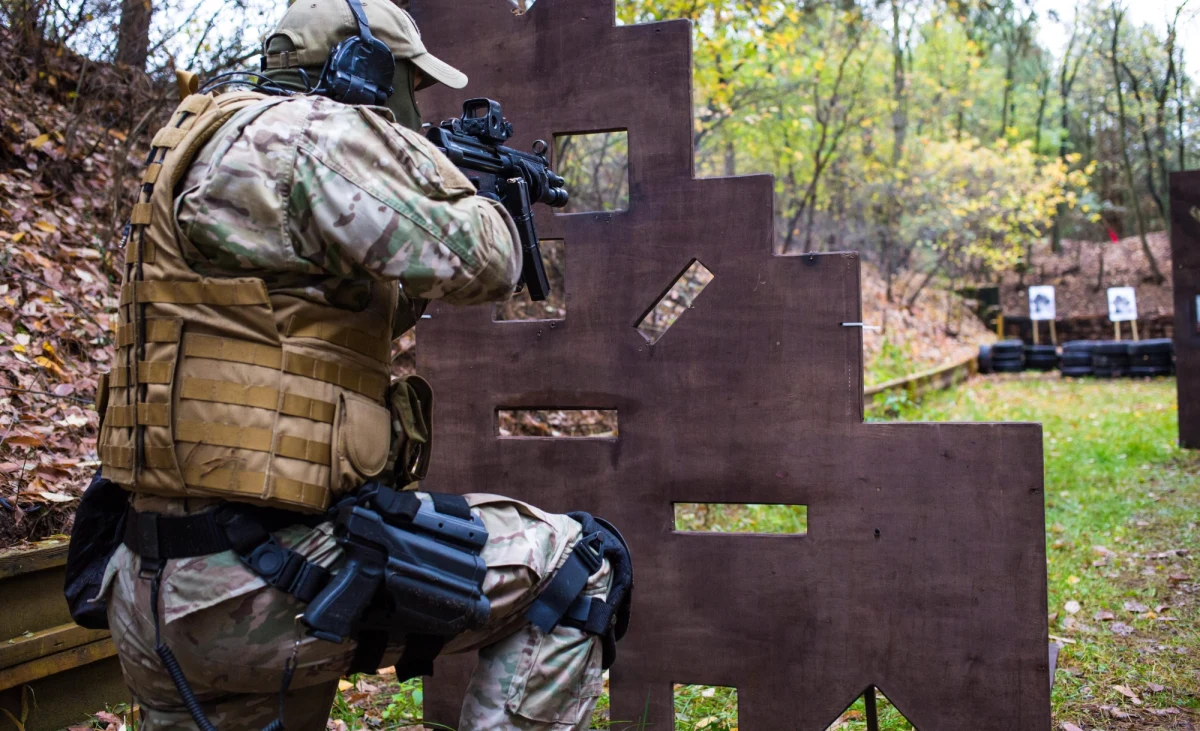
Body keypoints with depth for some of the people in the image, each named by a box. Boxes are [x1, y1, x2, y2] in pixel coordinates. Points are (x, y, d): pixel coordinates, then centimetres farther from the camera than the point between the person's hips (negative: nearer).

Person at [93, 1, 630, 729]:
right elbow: (478, 263, -15)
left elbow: (354, 318, 29)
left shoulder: (227, 143, 20)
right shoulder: (314, 130, -10)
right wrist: (474, 197, 8)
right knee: (575, 571, -3)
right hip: (259, 587, -10)